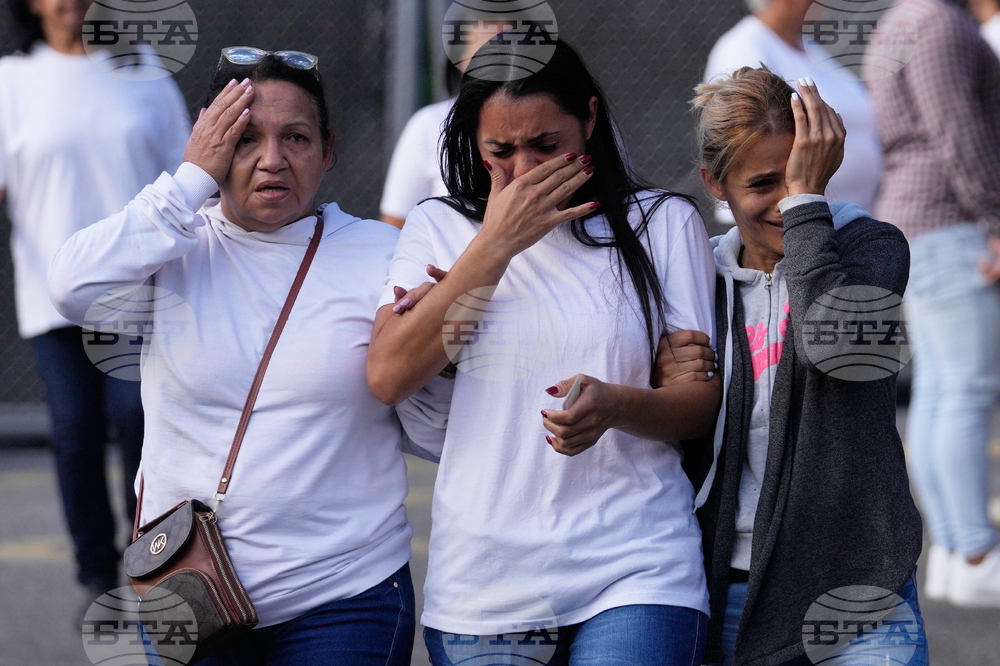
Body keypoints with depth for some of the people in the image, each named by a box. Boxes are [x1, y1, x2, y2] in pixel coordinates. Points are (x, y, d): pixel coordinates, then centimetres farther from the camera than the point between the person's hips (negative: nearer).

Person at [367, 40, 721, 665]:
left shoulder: (663, 223, 7)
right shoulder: (440, 228, 9)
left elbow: (705, 401, 4)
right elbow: (389, 377, -7)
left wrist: (616, 405, -18)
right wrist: (498, 242, -7)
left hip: (635, 570, -1)